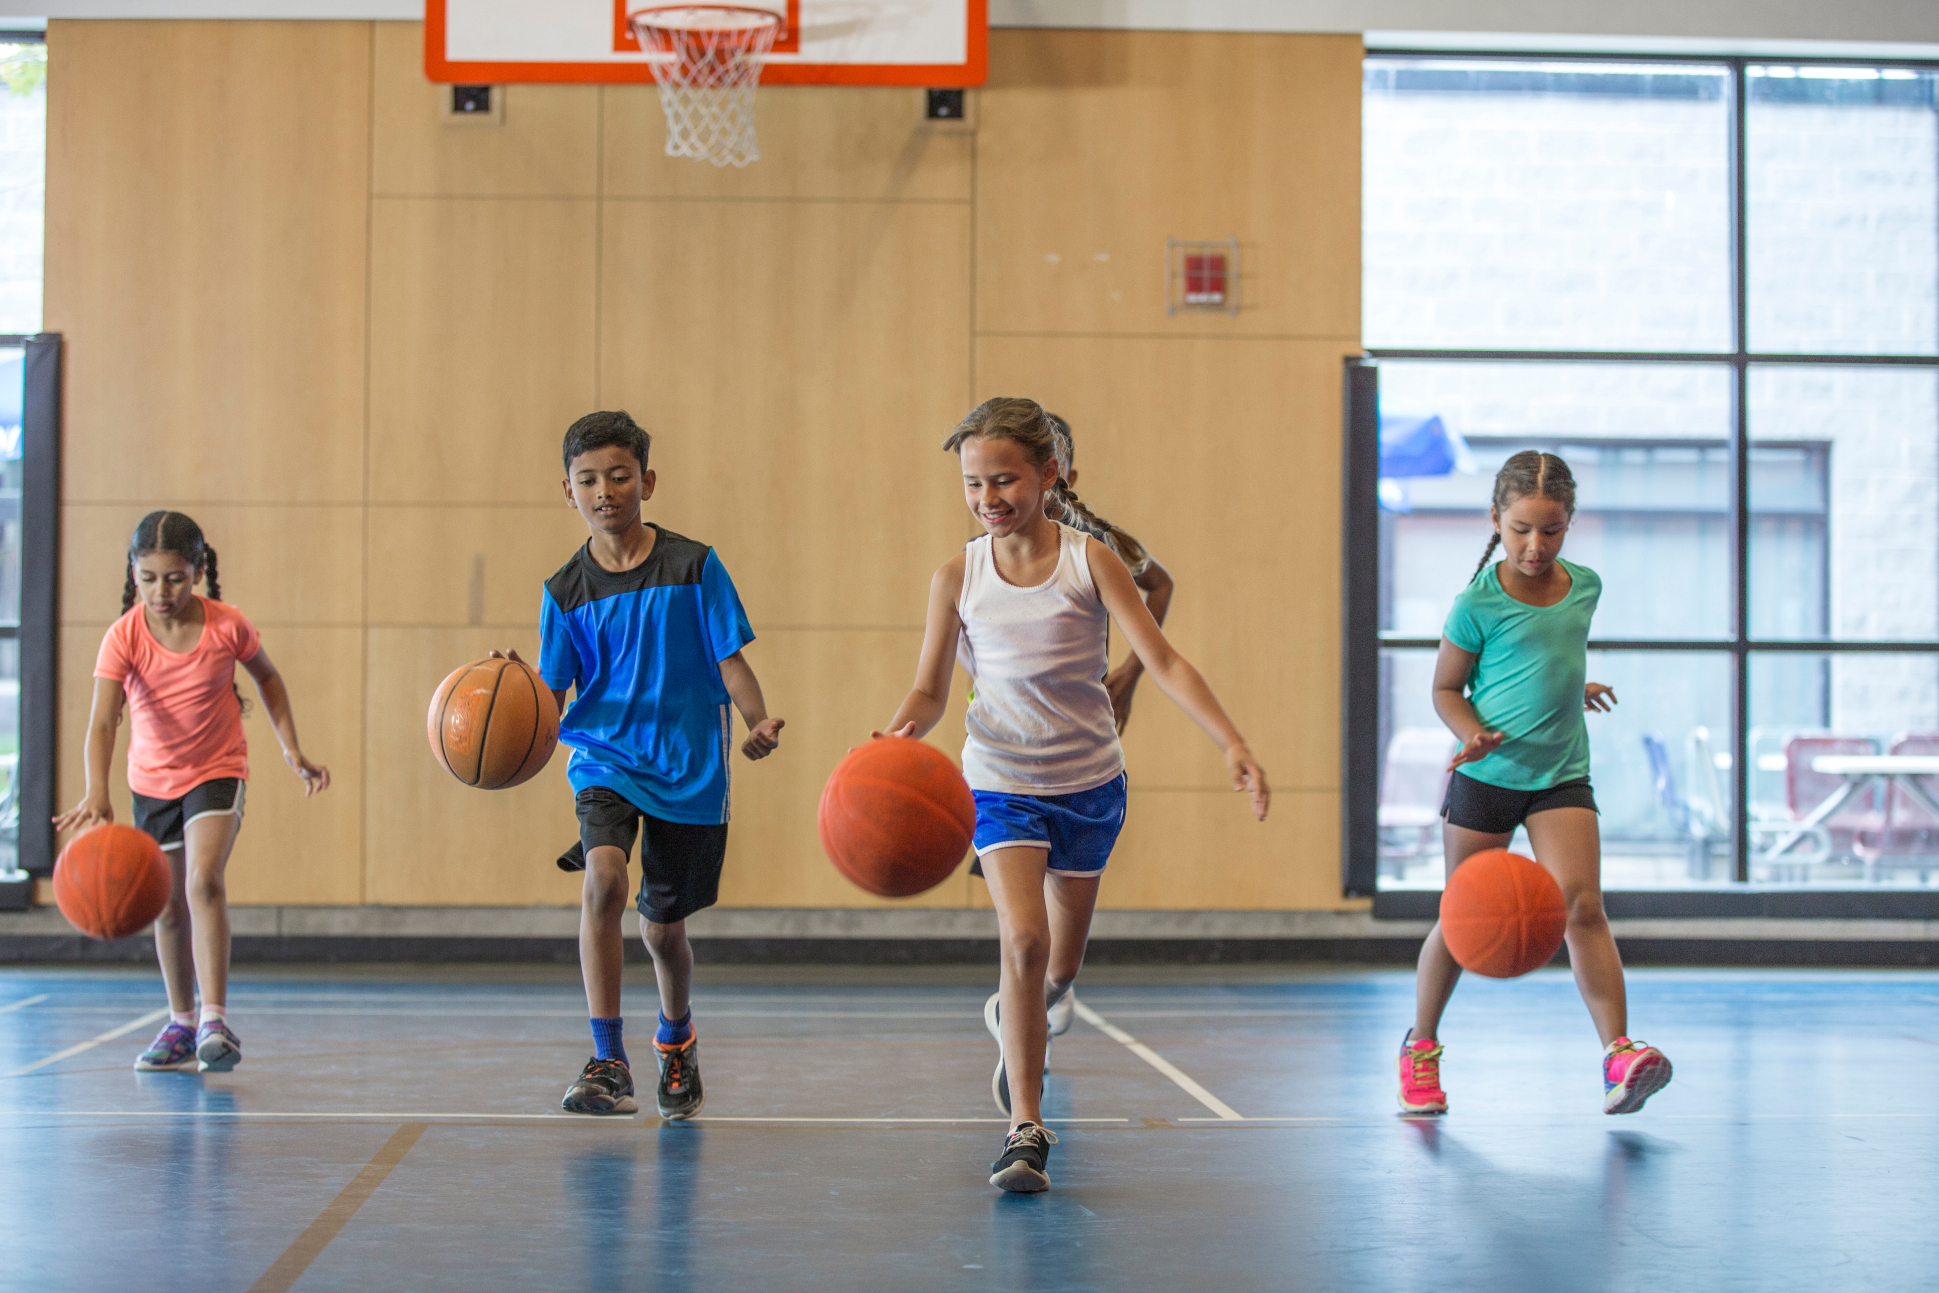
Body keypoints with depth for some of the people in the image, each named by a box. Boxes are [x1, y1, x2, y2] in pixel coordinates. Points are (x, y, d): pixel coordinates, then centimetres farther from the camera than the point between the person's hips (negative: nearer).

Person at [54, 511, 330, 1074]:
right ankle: (182, 1024, 31)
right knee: (168, 906, 13)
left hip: (217, 771, -2)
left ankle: (215, 1021, -24)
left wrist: (292, 750, 1)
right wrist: (97, 794, -48)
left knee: (204, 882, -24)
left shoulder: (228, 626, -18)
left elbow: (266, 676, 4)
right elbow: (102, 719, -33)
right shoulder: (124, 637, -20)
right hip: (152, 779, 2)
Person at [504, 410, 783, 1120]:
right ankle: (607, 1063, -22)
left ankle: (677, 1039, 43)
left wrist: (758, 722, -20)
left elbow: (730, 660, -3)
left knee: (663, 926, 10)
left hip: (688, 768, 0)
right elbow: (552, 697, 0)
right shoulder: (566, 590, 0)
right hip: (604, 756, 0)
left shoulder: (693, 567, -5)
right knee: (603, 876, -28)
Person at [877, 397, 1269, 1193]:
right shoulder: (958, 579, -6)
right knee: (1023, 938, -23)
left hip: (1090, 783, 1)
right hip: (1001, 783, -1)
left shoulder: (1088, 561, -10)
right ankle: (1025, 1131, -19)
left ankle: (1015, 1030, 52)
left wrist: (1233, 745, -24)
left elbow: (1163, 662, -14)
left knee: (1058, 971, 16)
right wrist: (901, 732, -24)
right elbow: (931, 689, 0)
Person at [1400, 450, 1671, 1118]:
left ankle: (1619, 1056, -21)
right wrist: (1475, 732, -20)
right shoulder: (1479, 602, -11)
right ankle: (1420, 1048, 27)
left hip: (1561, 775, 3)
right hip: (1485, 777, -3)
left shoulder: (1585, 585, 3)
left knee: (1582, 905, -15)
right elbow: (1447, 689, -4)